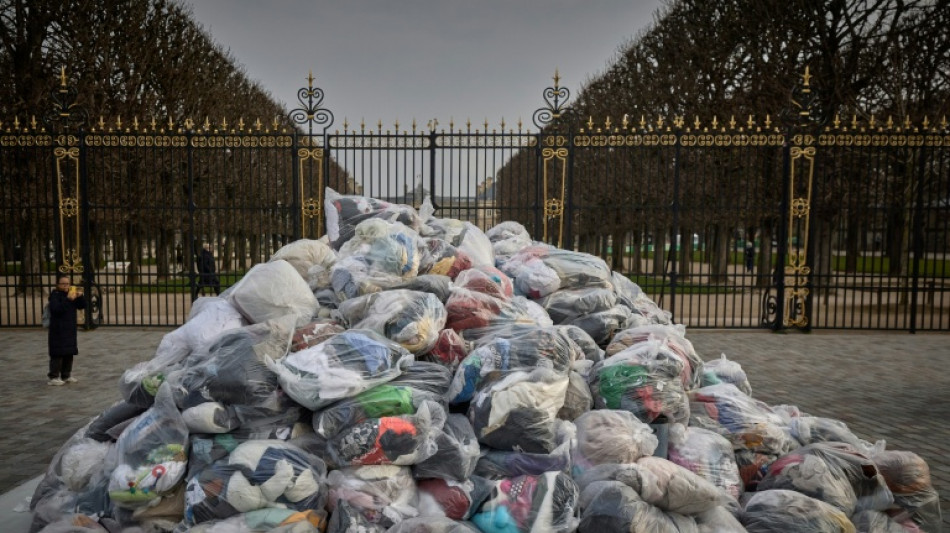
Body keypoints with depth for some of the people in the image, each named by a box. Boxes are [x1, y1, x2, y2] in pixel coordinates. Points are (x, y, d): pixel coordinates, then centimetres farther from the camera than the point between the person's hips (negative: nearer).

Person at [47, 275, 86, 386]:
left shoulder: (71, 294, 11)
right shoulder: (55, 295, -9)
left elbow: (82, 306, 11)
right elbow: (56, 309, -24)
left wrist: (80, 296, -6)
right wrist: (68, 300, -30)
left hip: (70, 329, 7)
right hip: (58, 330, -7)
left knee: (69, 353, 12)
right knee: (57, 354, -6)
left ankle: (66, 375, 21)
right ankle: (53, 377, -1)